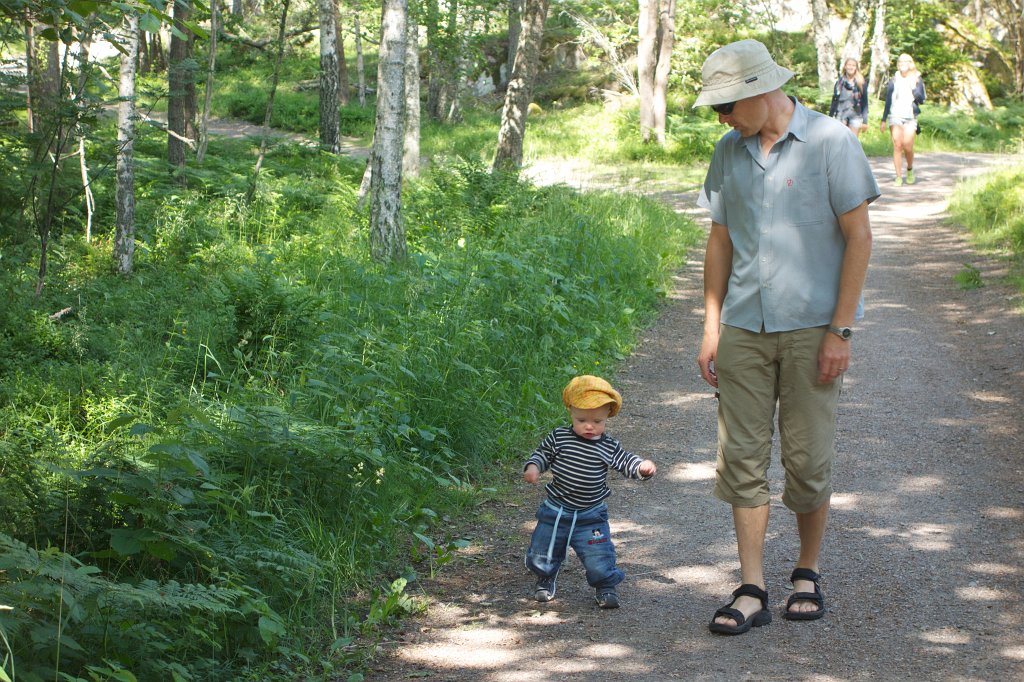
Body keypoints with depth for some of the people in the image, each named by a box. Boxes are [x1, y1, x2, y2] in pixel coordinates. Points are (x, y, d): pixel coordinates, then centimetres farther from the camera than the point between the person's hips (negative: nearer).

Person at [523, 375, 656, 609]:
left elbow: (626, 462, -4)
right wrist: (533, 467, -15)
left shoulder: (609, 447, -6)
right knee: (540, 557, 13)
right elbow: (542, 454, 5)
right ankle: (546, 580, 42)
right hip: (555, 511, 1)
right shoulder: (559, 438, -6)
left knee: (599, 561, -6)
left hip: (591, 517, -1)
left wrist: (643, 466, -24)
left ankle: (606, 587, 22)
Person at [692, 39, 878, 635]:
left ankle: (809, 573, 22)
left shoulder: (831, 141, -6)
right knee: (742, 457, 1)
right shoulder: (730, 151, 9)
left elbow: (859, 237, -6)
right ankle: (752, 592, 7)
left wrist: (841, 330, -10)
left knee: (808, 459, 1)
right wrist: (711, 325, 11)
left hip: (811, 327, -4)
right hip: (743, 329, 4)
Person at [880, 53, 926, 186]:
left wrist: (914, 87, -18)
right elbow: (888, 101, 13)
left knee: (907, 146, -12)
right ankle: (898, 176, -4)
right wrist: (884, 120, 12)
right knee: (897, 146, -8)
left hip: (910, 117, -1)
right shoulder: (893, 81, 10)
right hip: (895, 116, 1)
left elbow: (921, 99, -3)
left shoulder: (917, 80, 7)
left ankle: (910, 170, 15)